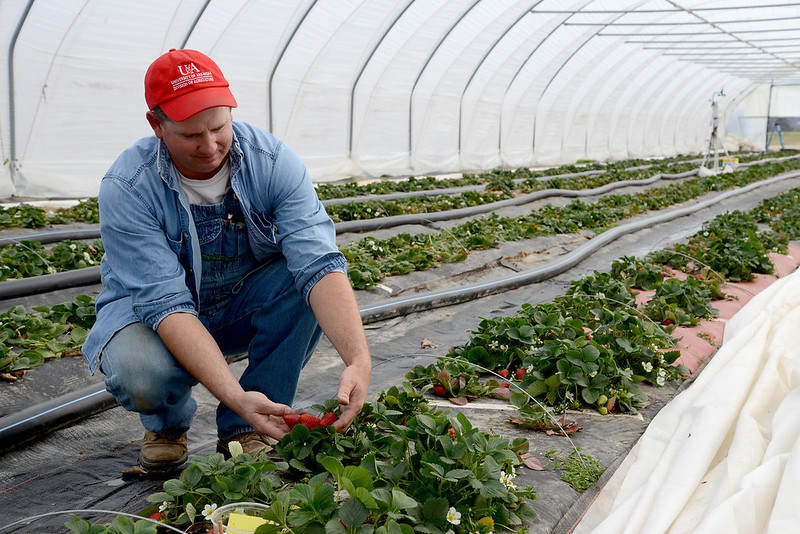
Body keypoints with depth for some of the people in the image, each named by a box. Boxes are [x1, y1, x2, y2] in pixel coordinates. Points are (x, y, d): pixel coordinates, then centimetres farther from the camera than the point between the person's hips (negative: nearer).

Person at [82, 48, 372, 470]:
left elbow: (319, 263, -32)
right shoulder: (127, 187, -26)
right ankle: (167, 421, 5)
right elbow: (165, 302, -32)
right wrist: (235, 394, -45)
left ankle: (245, 429, -11)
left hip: (244, 308, 3)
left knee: (308, 277, -28)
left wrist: (358, 360, -48)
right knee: (138, 373, -36)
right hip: (154, 311, -2)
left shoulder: (272, 161, -22)